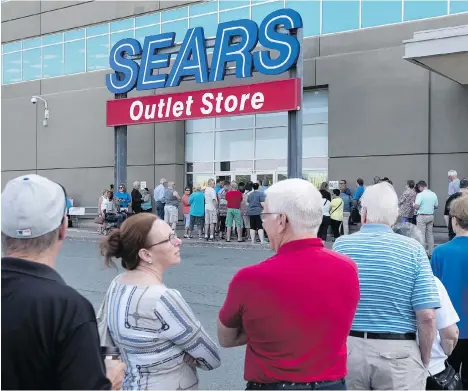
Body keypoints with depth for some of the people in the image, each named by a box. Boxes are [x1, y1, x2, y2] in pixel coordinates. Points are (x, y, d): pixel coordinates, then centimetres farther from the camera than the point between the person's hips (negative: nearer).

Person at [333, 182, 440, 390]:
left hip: (348, 348, 2)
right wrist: (424, 360, 2)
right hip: (398, 352, -1)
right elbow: (427, 316, -11)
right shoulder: (413, 250, -8)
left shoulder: (341, 245, -5)